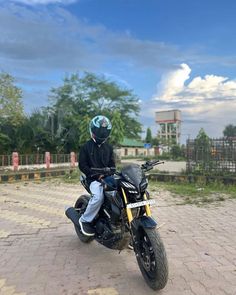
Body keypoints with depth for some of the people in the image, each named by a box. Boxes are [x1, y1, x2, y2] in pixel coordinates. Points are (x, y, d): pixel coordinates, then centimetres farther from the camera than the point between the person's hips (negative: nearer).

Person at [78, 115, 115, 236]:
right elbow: (82, 165, -3)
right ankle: (85, 220, -11)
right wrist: (96, 175, -14)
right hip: (94, 179, -4)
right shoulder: (86, 147, 2)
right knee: (98, 197, -32)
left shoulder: (108, 147, 16)